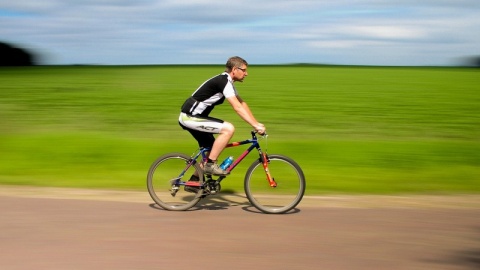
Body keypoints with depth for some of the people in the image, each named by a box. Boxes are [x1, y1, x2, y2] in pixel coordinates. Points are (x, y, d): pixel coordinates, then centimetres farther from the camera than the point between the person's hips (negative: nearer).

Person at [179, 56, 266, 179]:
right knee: (228, 128, -20)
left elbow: (242, 104, 14)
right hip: (190, 117, -10)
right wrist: (255, 125, -27)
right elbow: (237, 107, -25)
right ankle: (210, 164, -13)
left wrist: (257, 123, 7)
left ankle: (194, 180, 26)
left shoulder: (227, 81, 13)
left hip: (192, 117, 10)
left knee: (211, 149, 16)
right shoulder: (223, 81, -18)